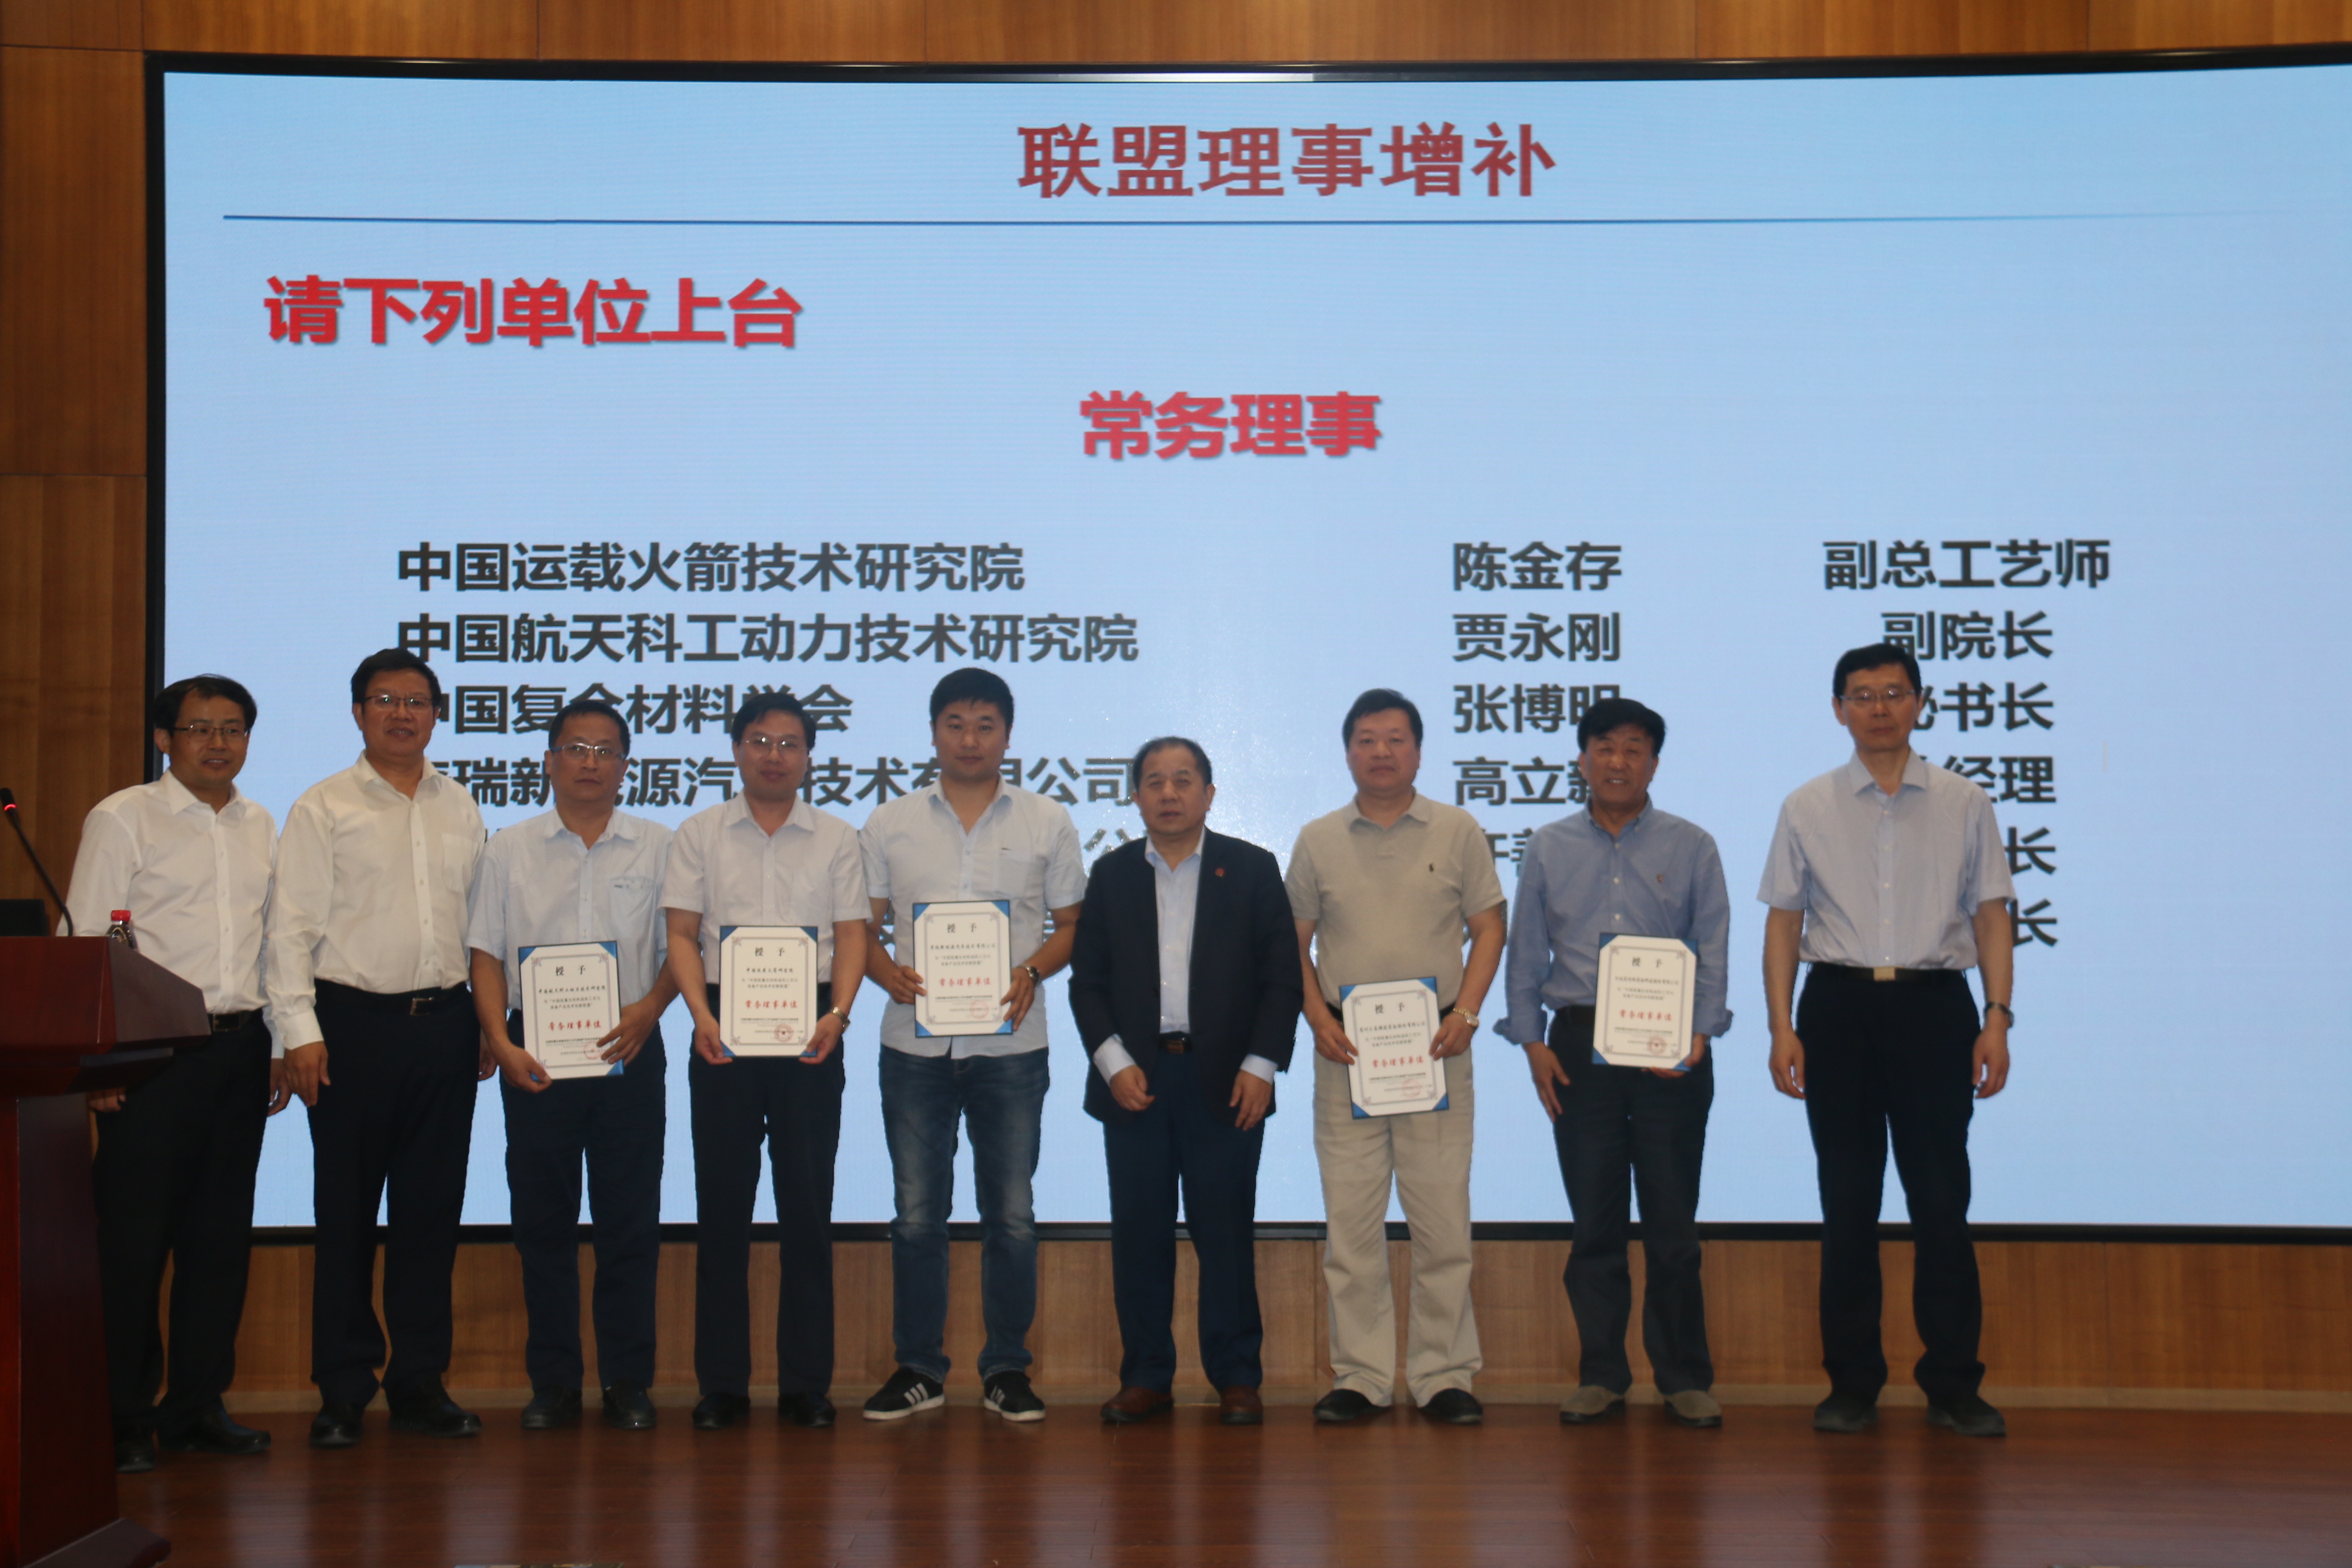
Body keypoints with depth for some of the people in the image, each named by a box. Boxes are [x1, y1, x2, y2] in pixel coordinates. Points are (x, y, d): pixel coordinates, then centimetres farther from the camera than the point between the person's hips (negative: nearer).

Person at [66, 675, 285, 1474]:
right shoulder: (121, 820, -1)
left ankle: (198, 1405, 16)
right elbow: (85, 942, -4)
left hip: (240, 1048, 5)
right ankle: (122, 1415, 6)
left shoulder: (263, 829, 14)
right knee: (134, 1234, -2)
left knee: (221, 1230, 8)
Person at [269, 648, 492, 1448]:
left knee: (433, 1207, 7)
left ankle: (420, 1382, 15)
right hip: (354, 1021, -3)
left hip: (444, 1023, 4)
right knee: (346, 1210, 1)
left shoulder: (461, 810, 13)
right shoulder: (324, 809, 1)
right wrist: (301, 1032, -11)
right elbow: (293, 926, -3)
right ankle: (343, 1390, 9)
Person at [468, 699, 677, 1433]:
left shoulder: (656, 847, 7)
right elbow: (487, 956, 6)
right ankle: (553, 1383, 12)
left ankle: (628, 1382, 9)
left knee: (630, 1219, 1)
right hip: (535, 1054, 1)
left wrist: (649, 1009, -11)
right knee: (542, 1220, 4)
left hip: (628, 1050, -1)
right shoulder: (510, 850, 9)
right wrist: (501, 1043, -6)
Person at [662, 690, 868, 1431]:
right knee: (722, 1202, 2)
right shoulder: (700, 834, 10)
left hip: (808, 1029, 0)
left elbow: (851, 934, 5)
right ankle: (721, 1383, 9)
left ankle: (806, 1382, 8)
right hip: (724, 1027, 0)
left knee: (808, 1203, 1)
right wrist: (702, 1015, -12)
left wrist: (836, 1014, -12)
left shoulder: (837, 838, 10)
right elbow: (682, 933, 4)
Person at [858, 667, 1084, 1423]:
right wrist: (886, 971, -12)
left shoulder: (1047, 824, 6)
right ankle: (918, 1367, 15)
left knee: (1011, 1214, 3)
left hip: (1010, 1045, -1)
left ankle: (1007, 1368, 14)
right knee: (917, 1213, 5)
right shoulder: (889, 825, 8)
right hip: (915, 1044, 1)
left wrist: (1032, 971, -11)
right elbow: (861, 925, 9)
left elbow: (1072, 923, 8)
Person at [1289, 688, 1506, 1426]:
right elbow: (1295, 942, 12)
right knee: (1351, 1220, 3)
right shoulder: (1318, 840, 9)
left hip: (1435, 1046, -1)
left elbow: (1489, 928, 6)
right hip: (1345, 1050, 1)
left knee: (1442, 1217, 0)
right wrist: (1317, 1017, -3)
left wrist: (1465, 1013, -7)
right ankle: (1359, 1375, 10)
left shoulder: (1457, 831, 5)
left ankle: (1443, 1374, 8)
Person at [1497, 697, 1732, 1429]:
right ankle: (1600, 1376, 14)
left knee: (1673, 1224, 1)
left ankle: (1685, 1378, 11)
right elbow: (1526, 952, 11)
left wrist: (1697, 1034, -11)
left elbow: (1712, 951, 2)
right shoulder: (1548, 850, 10)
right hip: (1578, 1050, 1)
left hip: (1670, 1052, -1)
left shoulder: (1691, 848, 6)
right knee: (1595, 1223, 5)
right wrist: (1533, 1044, 2)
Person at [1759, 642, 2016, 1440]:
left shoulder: (1963, 804, 6)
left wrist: (1997, 1017, -5)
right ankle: (1851, 1381, 13)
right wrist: (1782, 1030, -2)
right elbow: (1784, 923, 6)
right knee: (1847, 1201, 5)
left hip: (1933, 1003, -1)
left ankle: (1953, 1381, 8)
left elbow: (1991, 915, 6)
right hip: (1839, 1006, 1)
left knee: (1941, 1196, -1)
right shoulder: (1807, 808, 7)